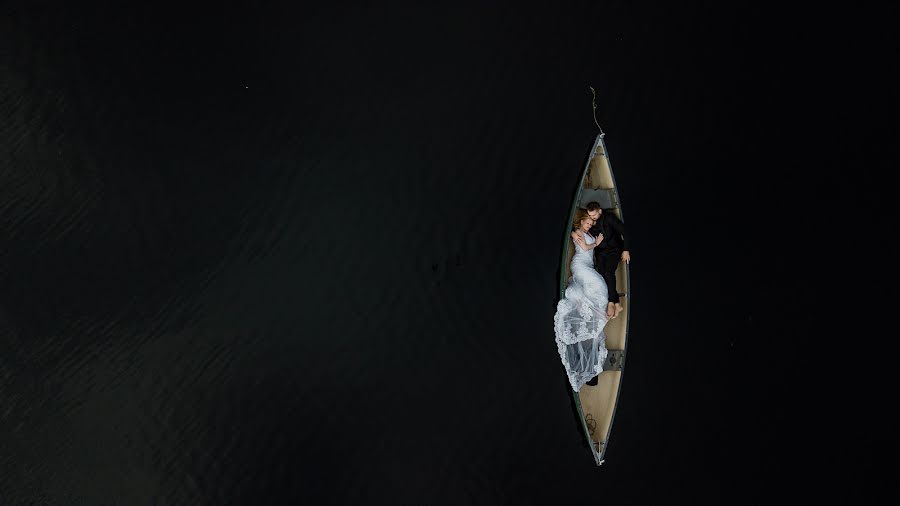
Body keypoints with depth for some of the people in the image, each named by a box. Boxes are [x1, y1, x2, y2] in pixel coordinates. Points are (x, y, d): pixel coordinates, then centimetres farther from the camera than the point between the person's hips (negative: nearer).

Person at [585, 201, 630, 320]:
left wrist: (625, 250, -15)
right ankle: (617, 304, -5)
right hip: (599, 252, 5)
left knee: (608, 274, -24)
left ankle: (611, 303, -21)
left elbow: (623, 231, -12)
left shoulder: (609, 218, -12)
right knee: (603, 277, -8)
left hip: (613, 250, -5)